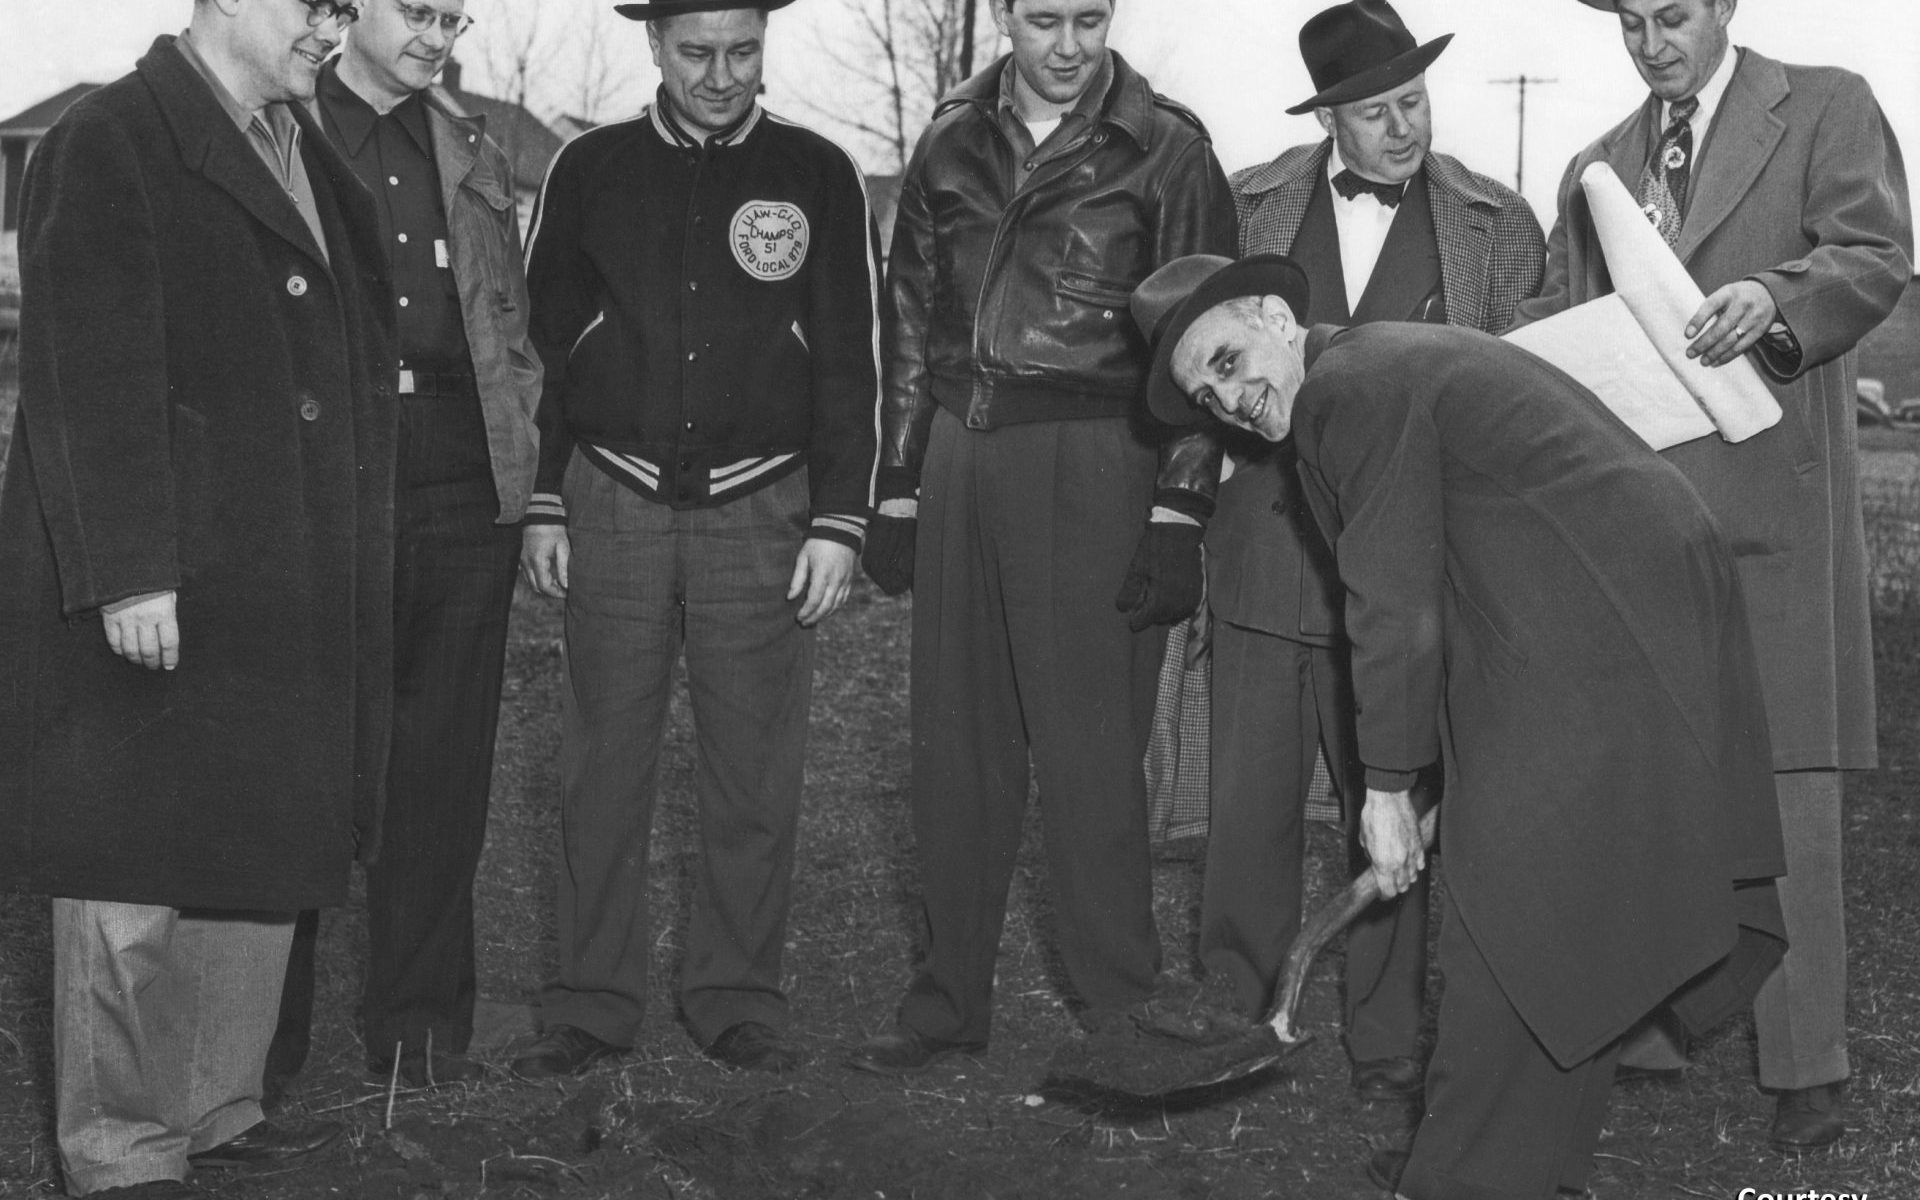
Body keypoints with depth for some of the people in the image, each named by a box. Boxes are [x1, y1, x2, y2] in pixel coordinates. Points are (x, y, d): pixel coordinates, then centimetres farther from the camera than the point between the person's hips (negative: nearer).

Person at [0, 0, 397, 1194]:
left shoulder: (311, 158, 15)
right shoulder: (111, 144, -9)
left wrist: (352, 565, 11)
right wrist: (126, 571, -21)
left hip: (283, 593, 8)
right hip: (155, 600, -8)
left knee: (263, 859, 14)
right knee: (136, 875, 2)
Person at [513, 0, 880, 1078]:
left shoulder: (819, 175, 4)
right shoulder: (591, 171, 7)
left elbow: (852, 362, 4)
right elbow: (548, 346, 11)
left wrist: (839, 523, -2)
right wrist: (545, 506, 7)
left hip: (761, 509, -1)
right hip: (615, 504, 1)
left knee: (756, 769, 3)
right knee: (604, 764, 4)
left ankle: (740, 999, 16)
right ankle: (593, 1003, 14)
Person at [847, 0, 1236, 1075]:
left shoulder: (1165, 149, 0)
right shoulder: (953, 145, 13)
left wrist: (1178, 516, -10)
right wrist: (897, 492, 12)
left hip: (1094, 463, -4)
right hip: (961, 461, 5)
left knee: (1090, 752, -5)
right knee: (956, 745, 9)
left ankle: (1124, 1014, 7)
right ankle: (949, 1004, 19)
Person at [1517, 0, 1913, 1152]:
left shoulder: (1826, 107, 6)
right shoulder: (1596, 167, 20)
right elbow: (1560, 321, 19)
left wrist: (1776, 297, -24)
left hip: (1771, 504, -5)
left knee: (1786, 784, -4)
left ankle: (1807, 1064, 4)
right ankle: (1651, 1025, 18)